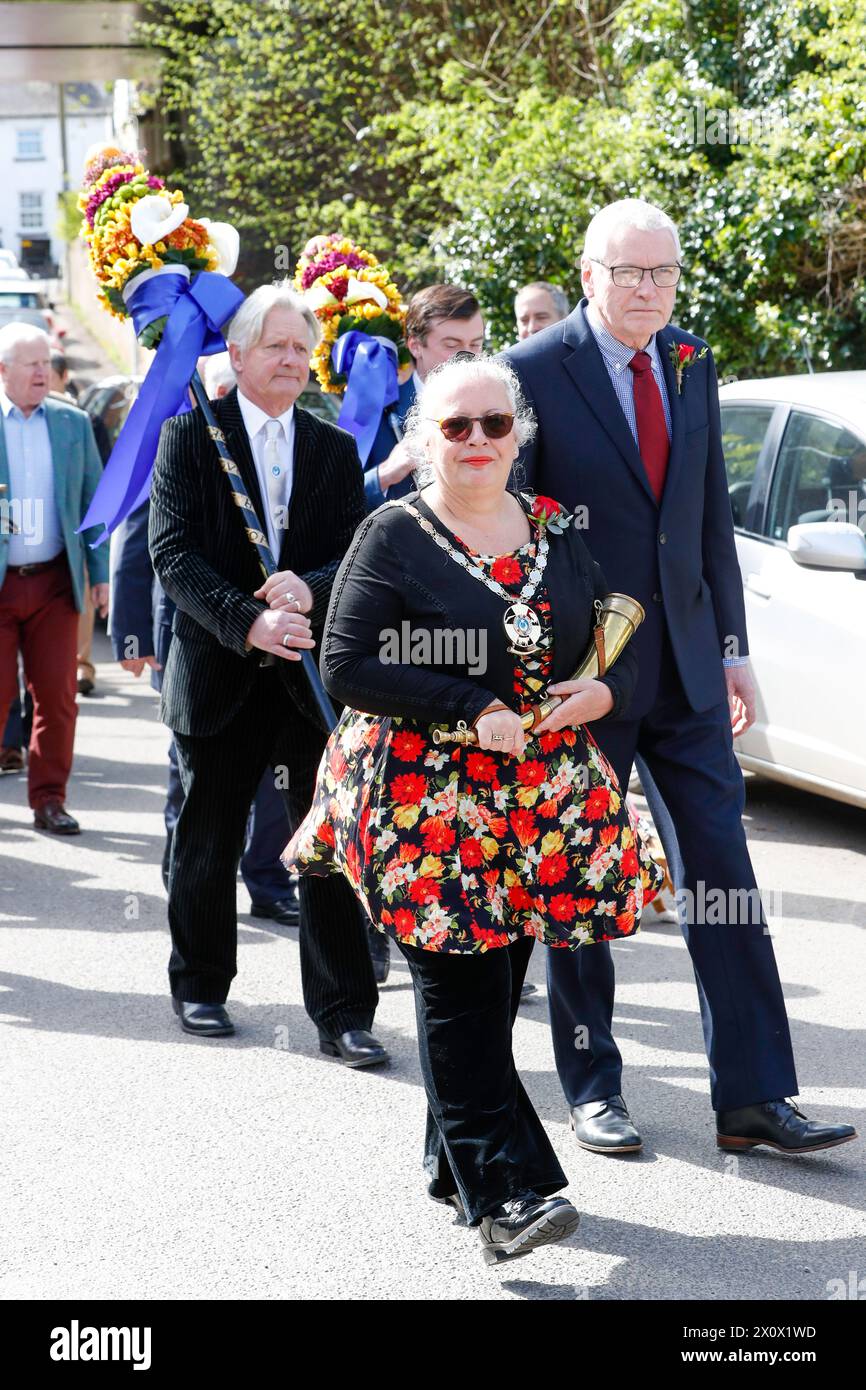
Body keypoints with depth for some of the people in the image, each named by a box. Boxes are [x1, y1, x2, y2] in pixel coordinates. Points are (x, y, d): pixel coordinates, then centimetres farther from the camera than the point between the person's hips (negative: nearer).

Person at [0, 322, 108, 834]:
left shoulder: (74, 423, 8)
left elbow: (94, 500, 10)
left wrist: (100, 572, 5)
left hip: (54, 581, 2)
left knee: (58, 695, 2)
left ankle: (50, 799, 13)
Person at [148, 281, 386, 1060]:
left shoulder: (336, 450, 9)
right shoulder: (189, 436, -1)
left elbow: (358, 555, 3)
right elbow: (173, 555, -9)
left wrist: (311, 590, -19)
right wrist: (247, 621, -22)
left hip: (313, 671, 2)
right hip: (219, 673, -1)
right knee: (207, 843, 12)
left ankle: (343, 1012, 6)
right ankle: (201, 988, 31)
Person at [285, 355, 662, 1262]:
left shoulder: (555, 532, 12)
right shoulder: (394, 536, -2)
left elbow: (622, 641, 19)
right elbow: (346, 666, -10)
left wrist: (605, 690, -5)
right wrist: (474, 708, -16)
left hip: (542, 799, 5)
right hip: (426, 799, -5)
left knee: (499, 980, 8)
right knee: (461, 992, -9)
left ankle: (452, 1161, 23)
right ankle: (506, 1192, -10)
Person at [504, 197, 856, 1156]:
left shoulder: (691, 366, 9)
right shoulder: (534, 372, -8)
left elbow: (711, 514, 14)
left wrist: (731, 646, 11)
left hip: (684, 667, 5)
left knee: (723, 874, 3)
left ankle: (753, 1099, 9)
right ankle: (593, 1092, 21)